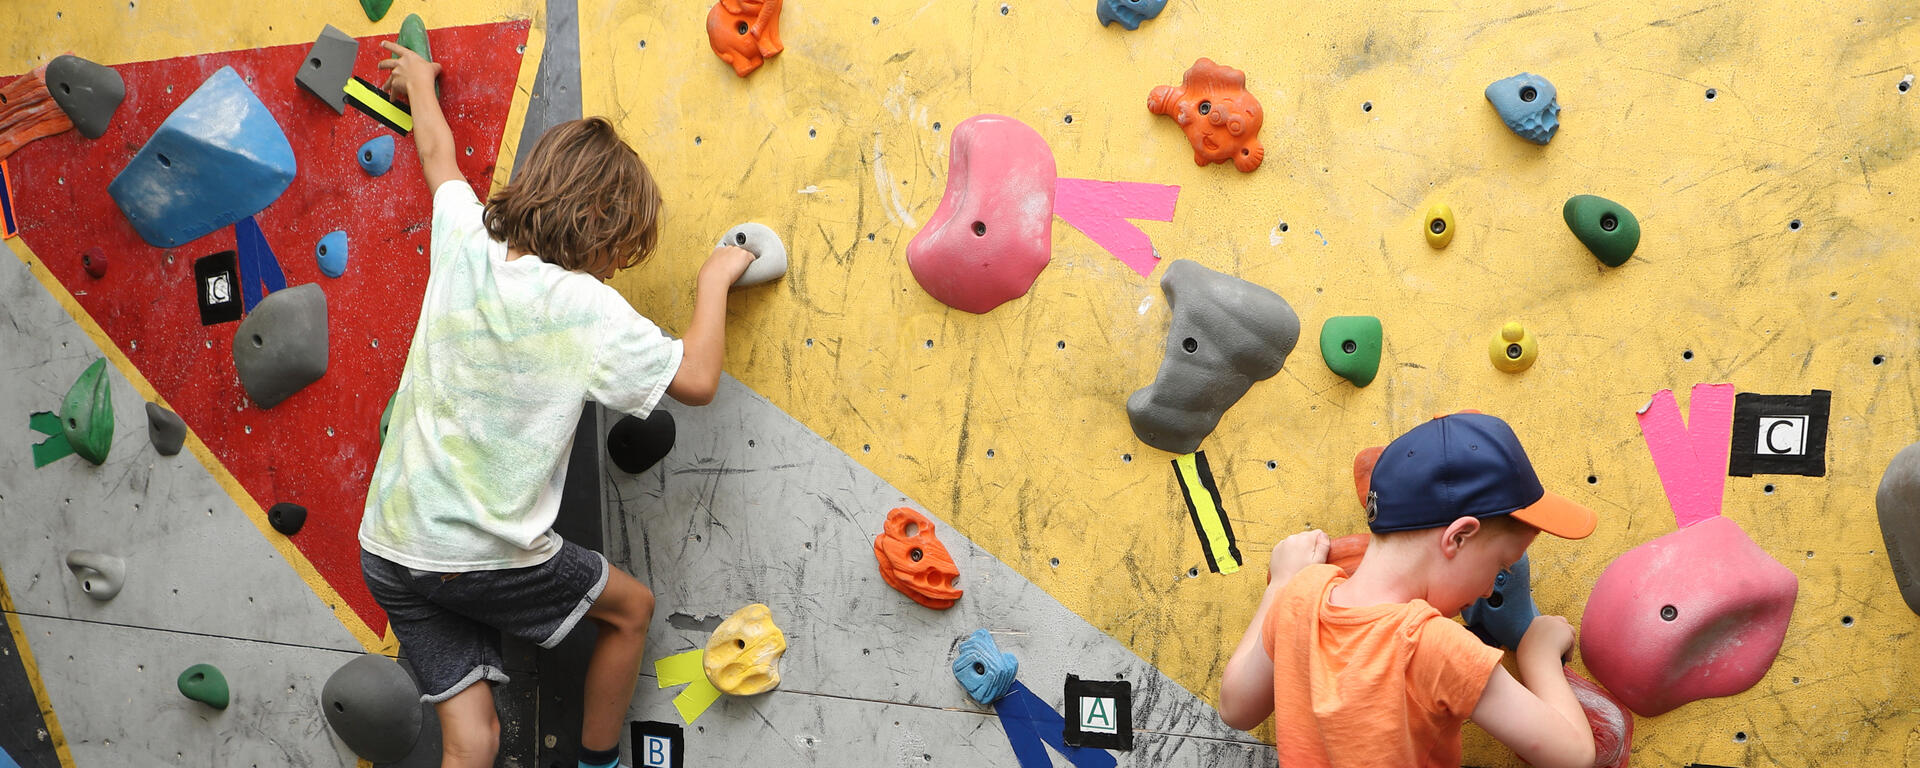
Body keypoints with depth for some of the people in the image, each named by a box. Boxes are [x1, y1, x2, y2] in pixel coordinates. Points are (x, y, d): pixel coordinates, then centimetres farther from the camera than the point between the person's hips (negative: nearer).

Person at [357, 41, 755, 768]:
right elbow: (697, 379, -11)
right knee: (631, 607, 21)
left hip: (386, 547, 6)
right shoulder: (586, 307, -17)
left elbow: (437, 155, 19)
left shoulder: (465, 243, -1)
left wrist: (419, 81, 38)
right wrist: (714, 279, 3)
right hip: (484, 560, -6)